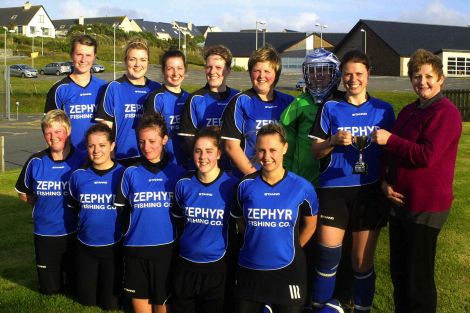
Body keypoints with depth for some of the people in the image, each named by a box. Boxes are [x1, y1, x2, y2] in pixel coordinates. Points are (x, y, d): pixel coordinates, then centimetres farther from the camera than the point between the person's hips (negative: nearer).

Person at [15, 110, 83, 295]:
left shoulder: (81, 160, -11)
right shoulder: (35, 162, -5)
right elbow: (23, 193, 10)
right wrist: (44, 206, -1)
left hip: (75, 232, -1)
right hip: (45, 233, 2)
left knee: (74, 287, 11)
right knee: (49, 289, 12)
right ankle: (54, 272, 40)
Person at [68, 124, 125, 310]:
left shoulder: (123, 174, -10)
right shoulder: (78, 176, -2)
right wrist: (90, 222, 7)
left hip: (114, 247, -2)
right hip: (85, 246, 2)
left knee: (110, 303, 9)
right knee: (86, 300, 13)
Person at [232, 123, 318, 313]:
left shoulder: (302, 187, -8)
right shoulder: (245, 185, -5)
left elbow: (310, 224, 8)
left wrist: (291, 250, 10)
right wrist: (257, 244, 7)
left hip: (288, 271, -1)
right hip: (249, 270, 1)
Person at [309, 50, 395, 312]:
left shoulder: (383, 110, 6)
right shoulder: (331, 108, 3)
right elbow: (315, 151, 2)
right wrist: (334, 141, -16)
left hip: (369, 191, 1)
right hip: (334, 190, -1)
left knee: (363, 260, 7)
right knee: (328, 255, 1)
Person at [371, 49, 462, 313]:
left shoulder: (445, 112, -13)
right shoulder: (408, 111, 13)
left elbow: (427, 156, -23)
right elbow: (393, 152, 16)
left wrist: (389, 139, -18)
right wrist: (386, 181, -1)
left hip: (426, 207, -8)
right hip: (400, 202, 8)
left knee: (418, 278, 2)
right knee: (399, 272, 18)